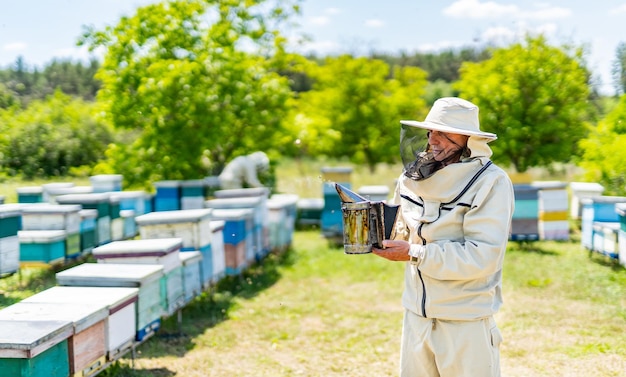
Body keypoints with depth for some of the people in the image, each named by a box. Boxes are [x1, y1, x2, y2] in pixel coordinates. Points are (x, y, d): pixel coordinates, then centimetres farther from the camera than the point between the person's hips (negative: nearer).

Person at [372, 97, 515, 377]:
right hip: (416, 314, 5)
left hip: (466, 321, -5)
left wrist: (414, 254, -22)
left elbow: (483, 255, -22)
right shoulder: (414, 175, 3)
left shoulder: (491, 182, -14)